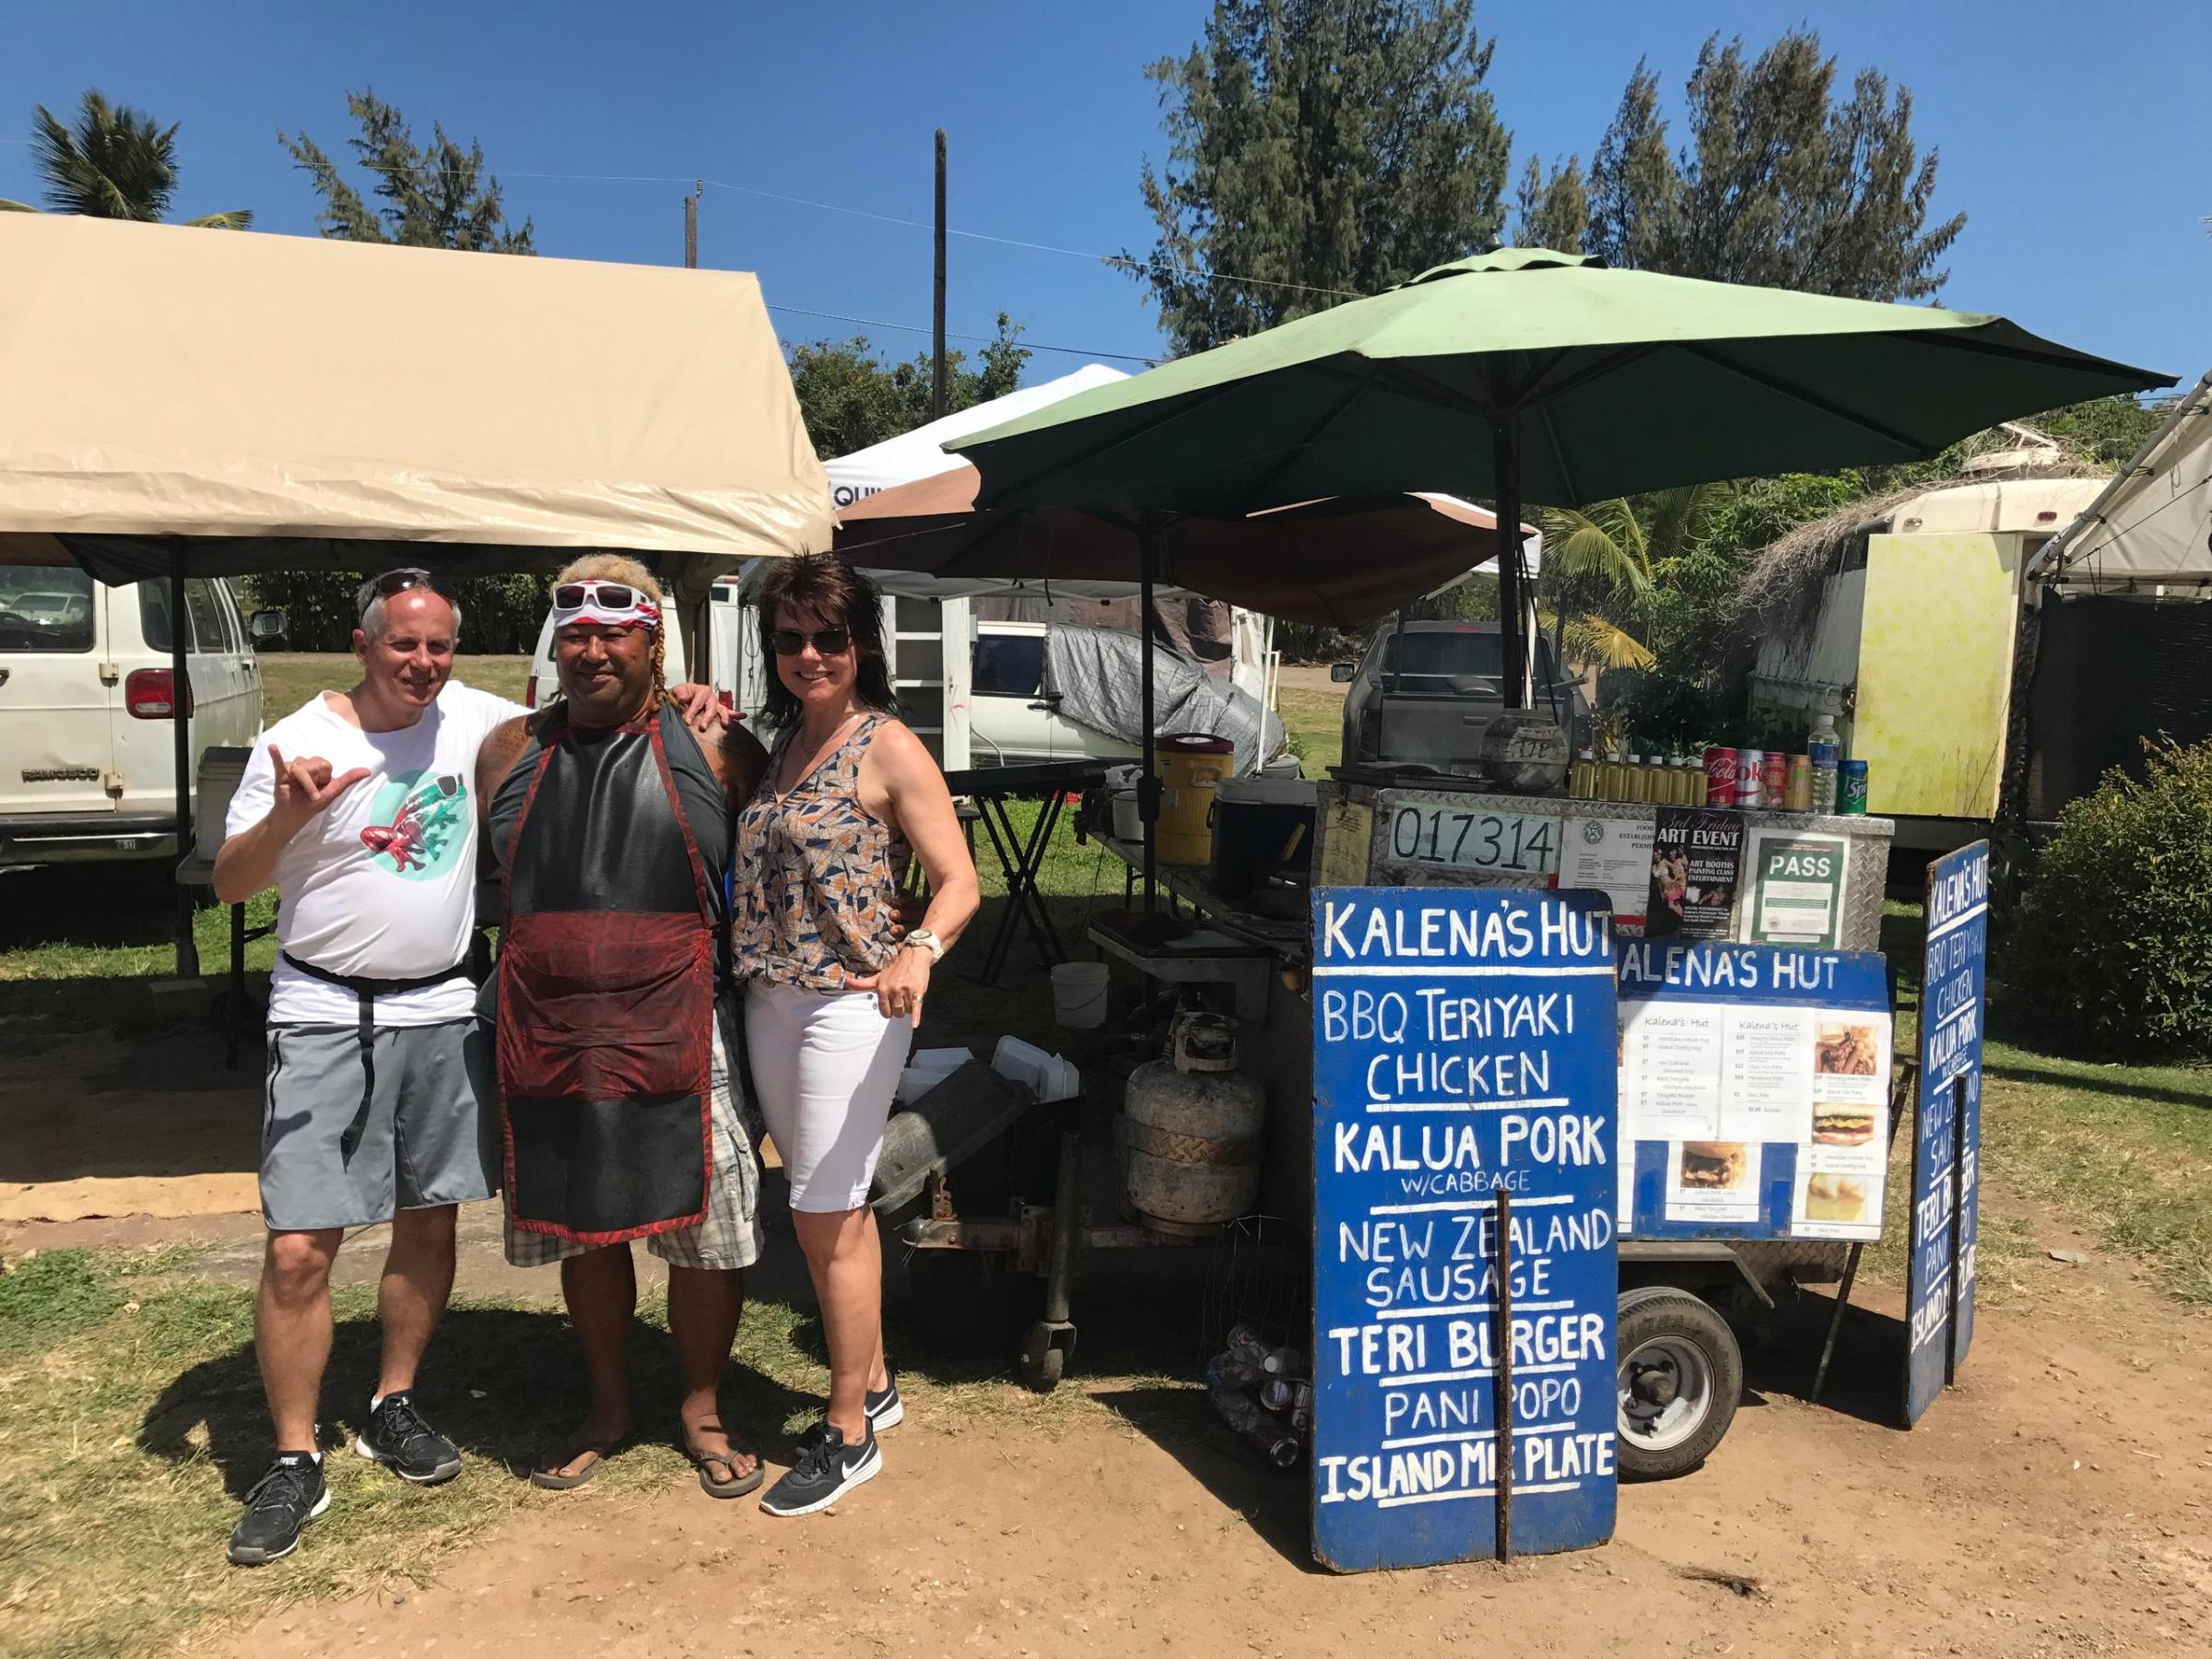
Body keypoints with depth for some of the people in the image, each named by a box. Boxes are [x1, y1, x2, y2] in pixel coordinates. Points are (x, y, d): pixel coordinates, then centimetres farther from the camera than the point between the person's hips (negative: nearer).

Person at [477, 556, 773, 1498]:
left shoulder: (716, 750, 0)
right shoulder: (511, 754, 8)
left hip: (677, 1041, -2)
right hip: (548, 1045, 3)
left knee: (707, 1233, 4)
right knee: (585, 1233, 16)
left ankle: (702, 1410, 26)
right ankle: (607, 1409, 35)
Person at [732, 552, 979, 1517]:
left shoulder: (888, 748, -10)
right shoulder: (782, 741, 11)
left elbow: (958, 880, -14)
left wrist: (920, 952, -35)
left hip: (850, 1005, -7)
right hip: (770, 1003, 7)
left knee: (826, 1215, -1)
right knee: (832, 1209, 17)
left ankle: (849, 1434, 15)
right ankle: (872, 1383, 34)